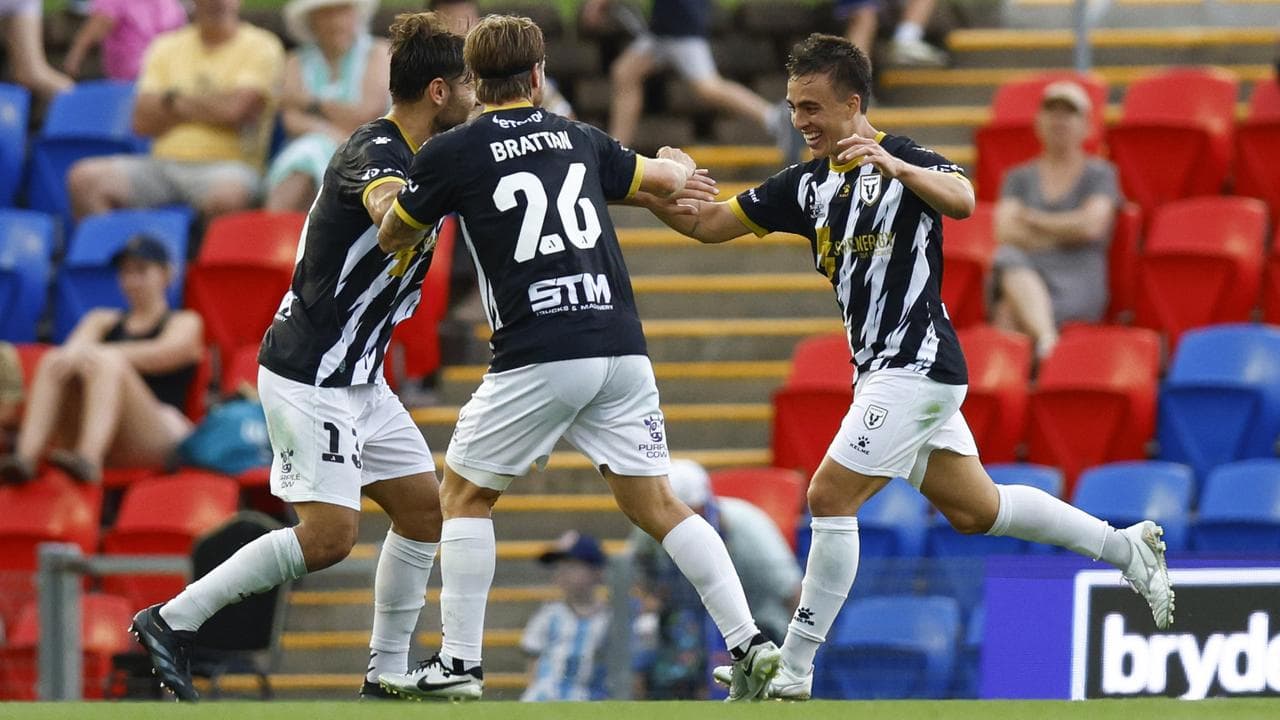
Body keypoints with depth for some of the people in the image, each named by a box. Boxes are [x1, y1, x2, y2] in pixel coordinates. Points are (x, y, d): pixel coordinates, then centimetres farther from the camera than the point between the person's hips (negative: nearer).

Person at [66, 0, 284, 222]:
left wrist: (175, 100, 4)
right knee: (84, 177, -19)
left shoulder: (260, 47, 5)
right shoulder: (167, 47, 18)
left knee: (226, 195, -41)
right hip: (163, 165, 4)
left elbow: (234, 109, -11)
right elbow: (142, 122, 8)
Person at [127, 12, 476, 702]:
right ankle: (173, 620, -6)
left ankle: (386, 674, 15)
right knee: (328, 535, -14)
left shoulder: (425, 154, 9)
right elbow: (393, 214, -44)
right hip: (309, 376, -10)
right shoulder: (375, 152, -21)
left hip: (355, 378, 10)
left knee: (424, 510, 9)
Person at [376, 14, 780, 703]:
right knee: (656, 505, 11)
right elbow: (668, 177, 29)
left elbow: (391, 237, 16)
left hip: (538, 355, -4)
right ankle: (750, 643, 1)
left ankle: (458, 664, 7)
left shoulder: (451, 153, 2)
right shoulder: (580, 139, 14)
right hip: (621, 348, 4)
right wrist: (677, 166, 53)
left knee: (464, 493, 13)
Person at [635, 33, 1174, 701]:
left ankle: (792, 672, -10)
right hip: (884, 370, 9)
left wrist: (892, 165, -48)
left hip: (915, 366, -9)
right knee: (975, 509, 15)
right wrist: (650, 195, -7)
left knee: (830, 497, -13)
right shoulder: (808, 184, 11)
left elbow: (962, 200, -31)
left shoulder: (905, 159, -11)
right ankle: (1127, 546, 28)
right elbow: (711, 223, 12)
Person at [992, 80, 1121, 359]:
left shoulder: (1100, 174, 14)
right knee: (1008, 257, -39)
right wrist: (1064, 234, -2)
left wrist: (1031, 219, 4)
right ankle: (1047, 340, -57)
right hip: (1026, 277, 3)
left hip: (1078, 286, -3)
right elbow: (1005, 231, 5)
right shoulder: (1020, 178, 23)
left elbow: (1091, 225, -5)